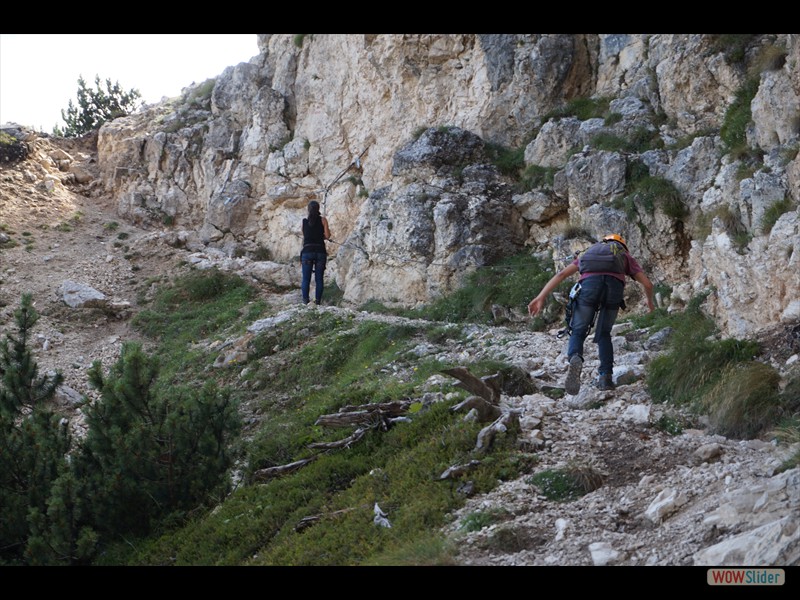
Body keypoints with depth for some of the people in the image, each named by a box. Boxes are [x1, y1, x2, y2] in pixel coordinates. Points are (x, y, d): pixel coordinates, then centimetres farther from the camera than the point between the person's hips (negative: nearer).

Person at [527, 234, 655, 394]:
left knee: (578, 332, 7)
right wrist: (650, 303, 47)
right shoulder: (625, 256, 36)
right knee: (604, 334, 21)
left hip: (589, 283, 0)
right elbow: (647, 284, 26)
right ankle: (606, 377, 9)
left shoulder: (590, 252, 38)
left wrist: (541, 297, 17)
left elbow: (561, 274, 25)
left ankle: (575, 359, -25)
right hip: (614, 285, 0)